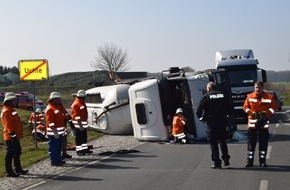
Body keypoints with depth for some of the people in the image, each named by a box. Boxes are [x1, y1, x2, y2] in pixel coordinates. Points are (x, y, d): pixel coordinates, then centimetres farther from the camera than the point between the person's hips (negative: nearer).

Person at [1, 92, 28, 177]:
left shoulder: (11, 110, 17)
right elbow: (8, 124, -22)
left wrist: (18, 134, 25)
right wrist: (12, 134, -25)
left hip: (15, 136, 11)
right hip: (11, 137, -11)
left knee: (17, 152, 18)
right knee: (10, 154, -5)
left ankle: (18, 169, 27)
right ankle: (9, 171, -1)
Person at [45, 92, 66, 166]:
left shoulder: (57, 107, 16)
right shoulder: (50, 109, -15)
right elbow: (50, 122, -21)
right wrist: (55, 132, -24)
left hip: (59, 132, 10)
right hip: (53, 132, -10)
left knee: (58, 147, 16)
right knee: (53, 147, -3)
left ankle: (58, 159, 25)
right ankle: (54, 161, 1)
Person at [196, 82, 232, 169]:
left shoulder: (206, 96, -4)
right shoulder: (223, 95, 7)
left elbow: (199, 110, -8)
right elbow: (229, 108, 8)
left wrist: (201, 118, 8)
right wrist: (227, 116, 21)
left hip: (211, 123, -3)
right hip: (222, 122, 4)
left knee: (213, 143, 3)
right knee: (222, 140, 18)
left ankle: (216, 162, 1)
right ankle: (226, 158, 10)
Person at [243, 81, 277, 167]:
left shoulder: (269, 97, 0)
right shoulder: (250, 97, 1)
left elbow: (273, 107, 4)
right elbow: (245, 107, 5)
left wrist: (266, 113, -13)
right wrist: (252, 113, -12)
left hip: (264, 122, 0)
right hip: (252, 121, 0)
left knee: (263, 142, 4)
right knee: (251, 142, 1)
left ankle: (262, 161, 14)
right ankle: (250, 161, 9)